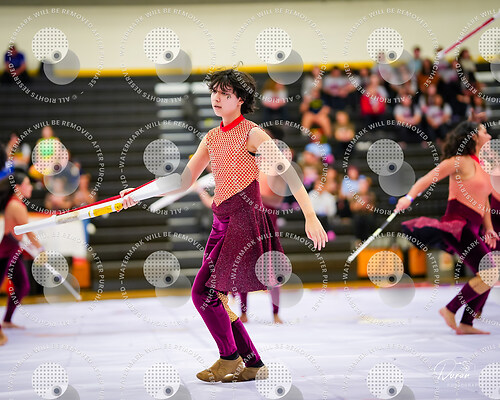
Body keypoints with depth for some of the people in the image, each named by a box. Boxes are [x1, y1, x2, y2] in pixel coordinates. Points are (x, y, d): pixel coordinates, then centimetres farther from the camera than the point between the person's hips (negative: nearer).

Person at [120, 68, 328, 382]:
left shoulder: (252, 134, -6)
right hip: (223, 221, 8)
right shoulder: (212, 138, 15)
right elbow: (184, 182, 17)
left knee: (207, 291, -11)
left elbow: (289, 172, -10)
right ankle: (253, 364, 13)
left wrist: (310, 216, -18)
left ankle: (230, 358, 6)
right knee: (204, 294, 5)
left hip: (245, 218, -8)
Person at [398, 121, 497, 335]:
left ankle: (466, 324, 12)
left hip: (470, 231, 9)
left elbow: (483, 200, 24)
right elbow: (428, 178, -12)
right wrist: (409, 197, -27)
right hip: (458, 224, -9)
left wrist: (488, 229, 15)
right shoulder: (460, 161, -6)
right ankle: (450, 310, -7)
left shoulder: (479, 165, 19)